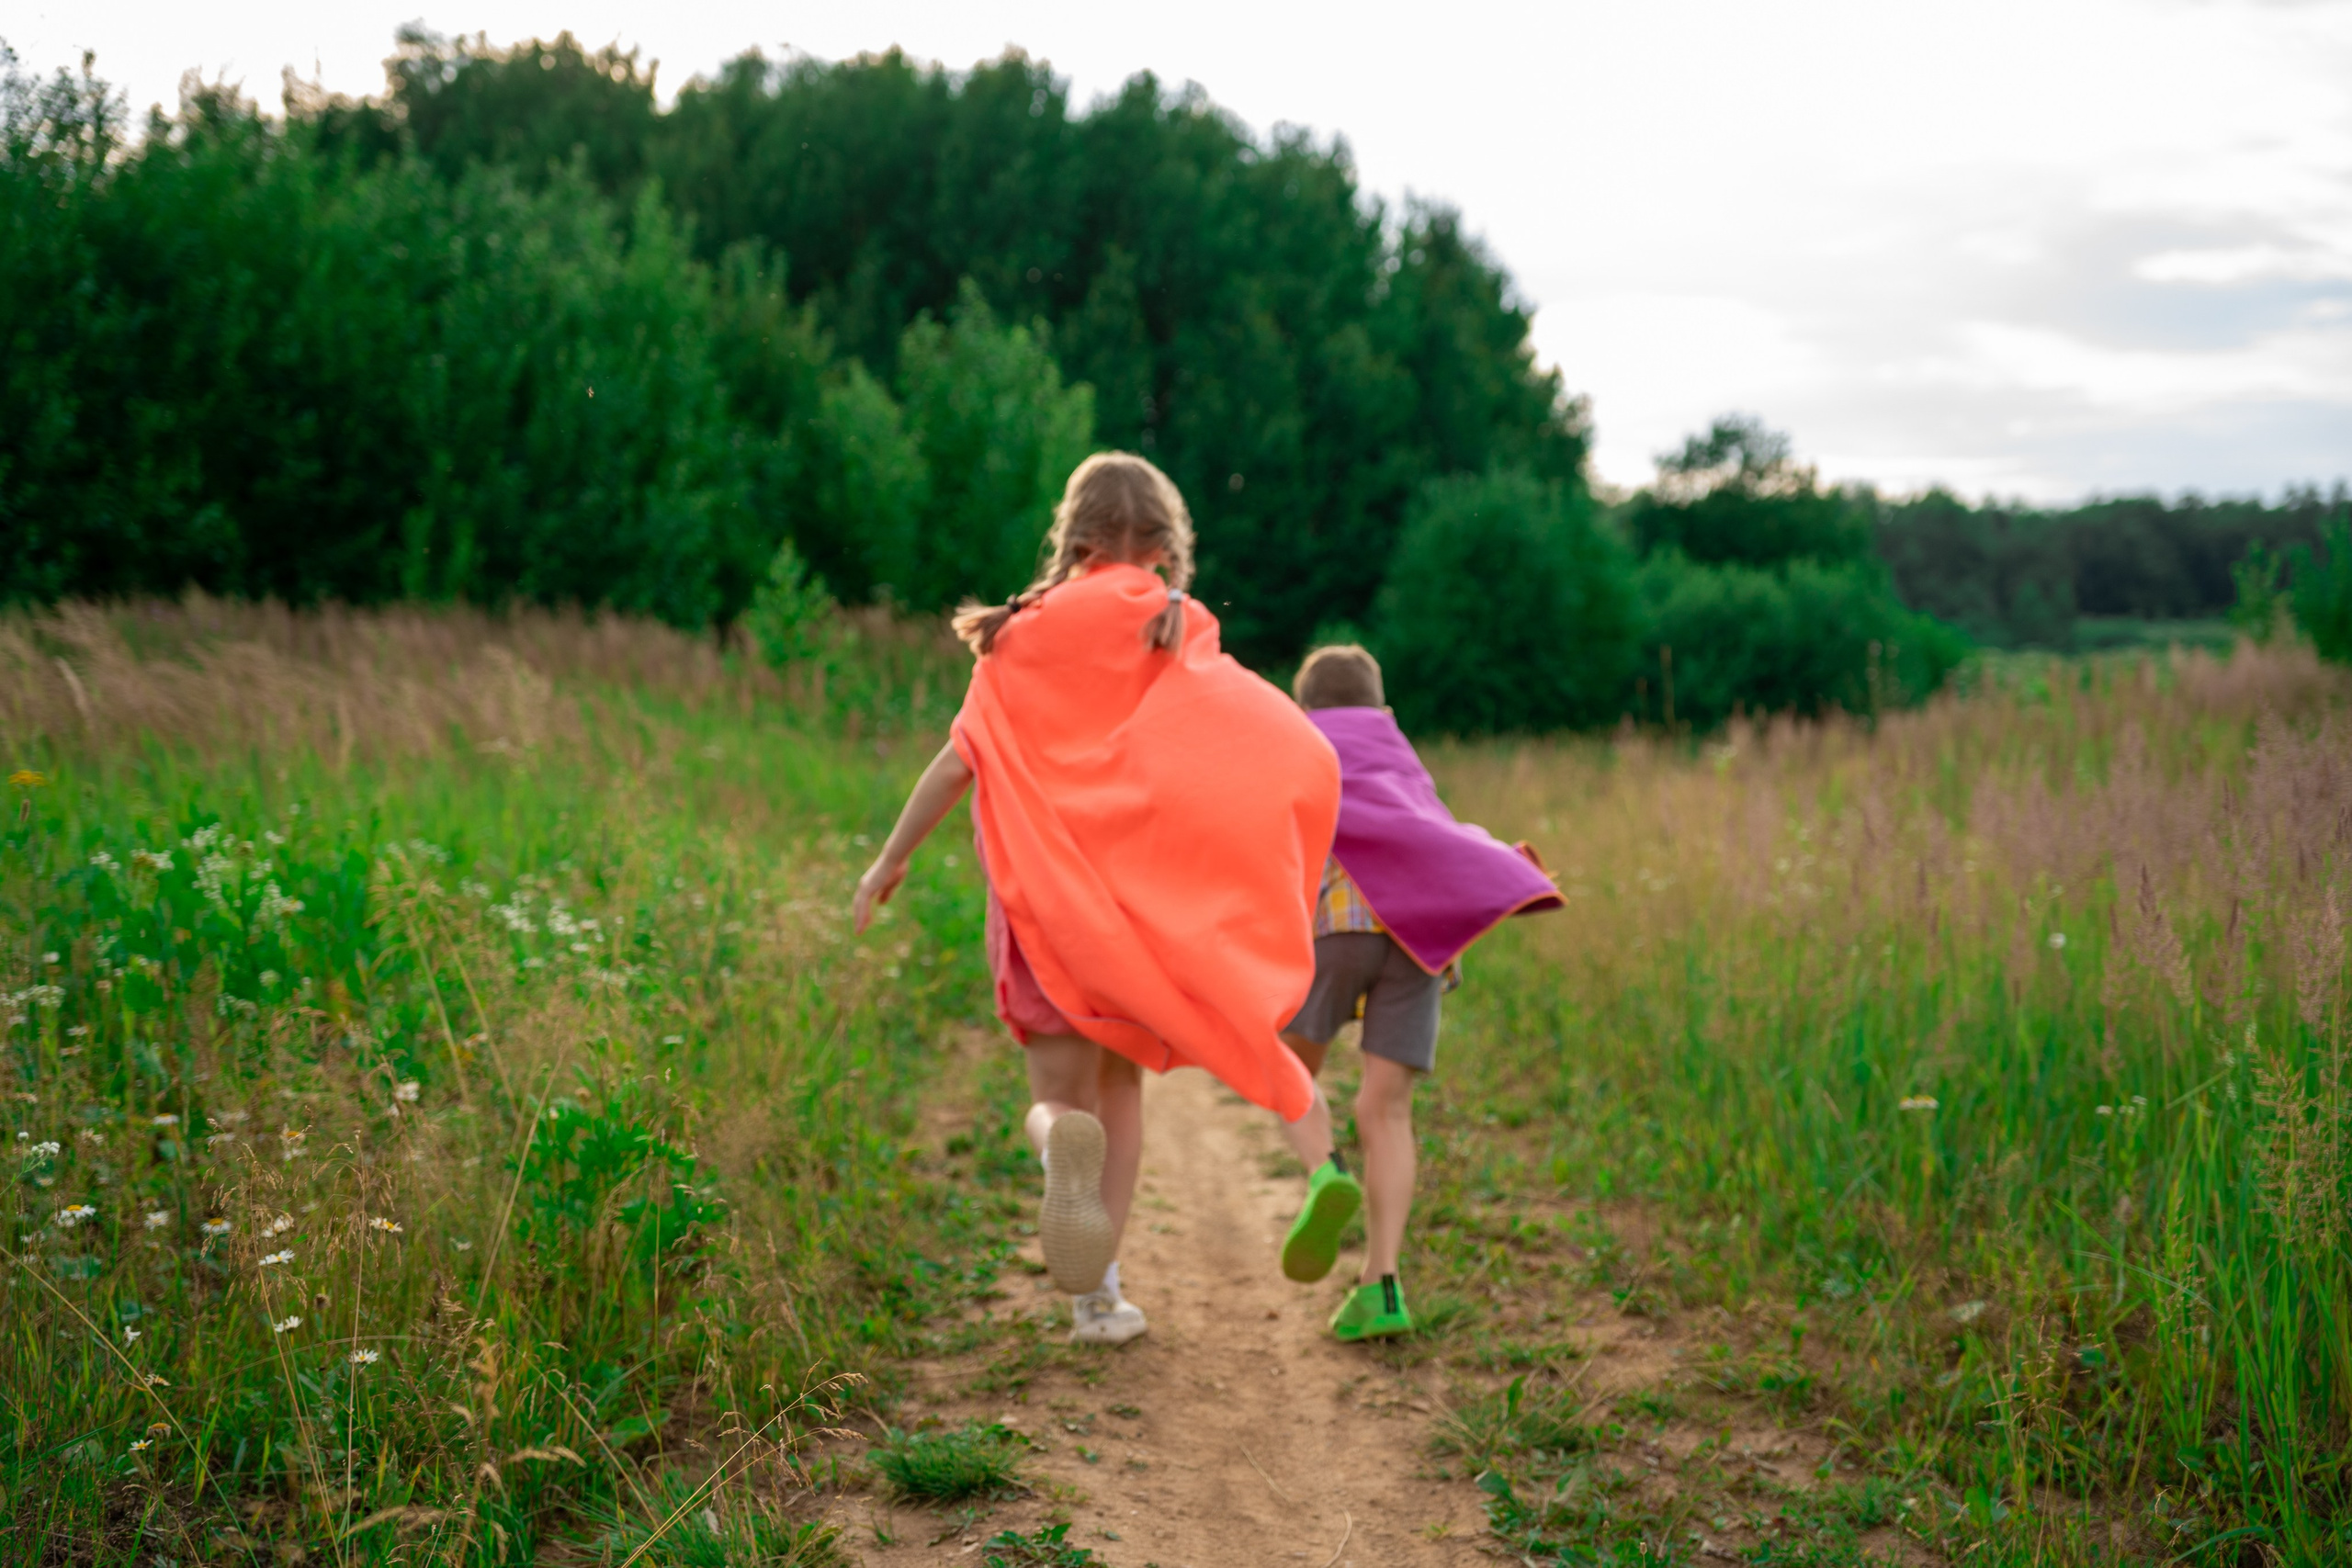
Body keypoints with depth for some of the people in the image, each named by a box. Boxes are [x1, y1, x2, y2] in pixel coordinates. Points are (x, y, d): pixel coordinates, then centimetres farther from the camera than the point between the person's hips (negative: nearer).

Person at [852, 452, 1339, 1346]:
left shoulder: (1024, 636, -1)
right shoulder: (1181, 638, -1)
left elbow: (958, 764, -2)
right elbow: (1300, 755, -9)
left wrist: (889, 861, 7)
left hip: (1041, 894, 0)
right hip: (1140, 890, 0)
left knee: (1061, 1092, 10)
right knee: (1121, 1082, 16)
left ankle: (1061, 1137, -28)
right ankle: (1098, 1290, 13)